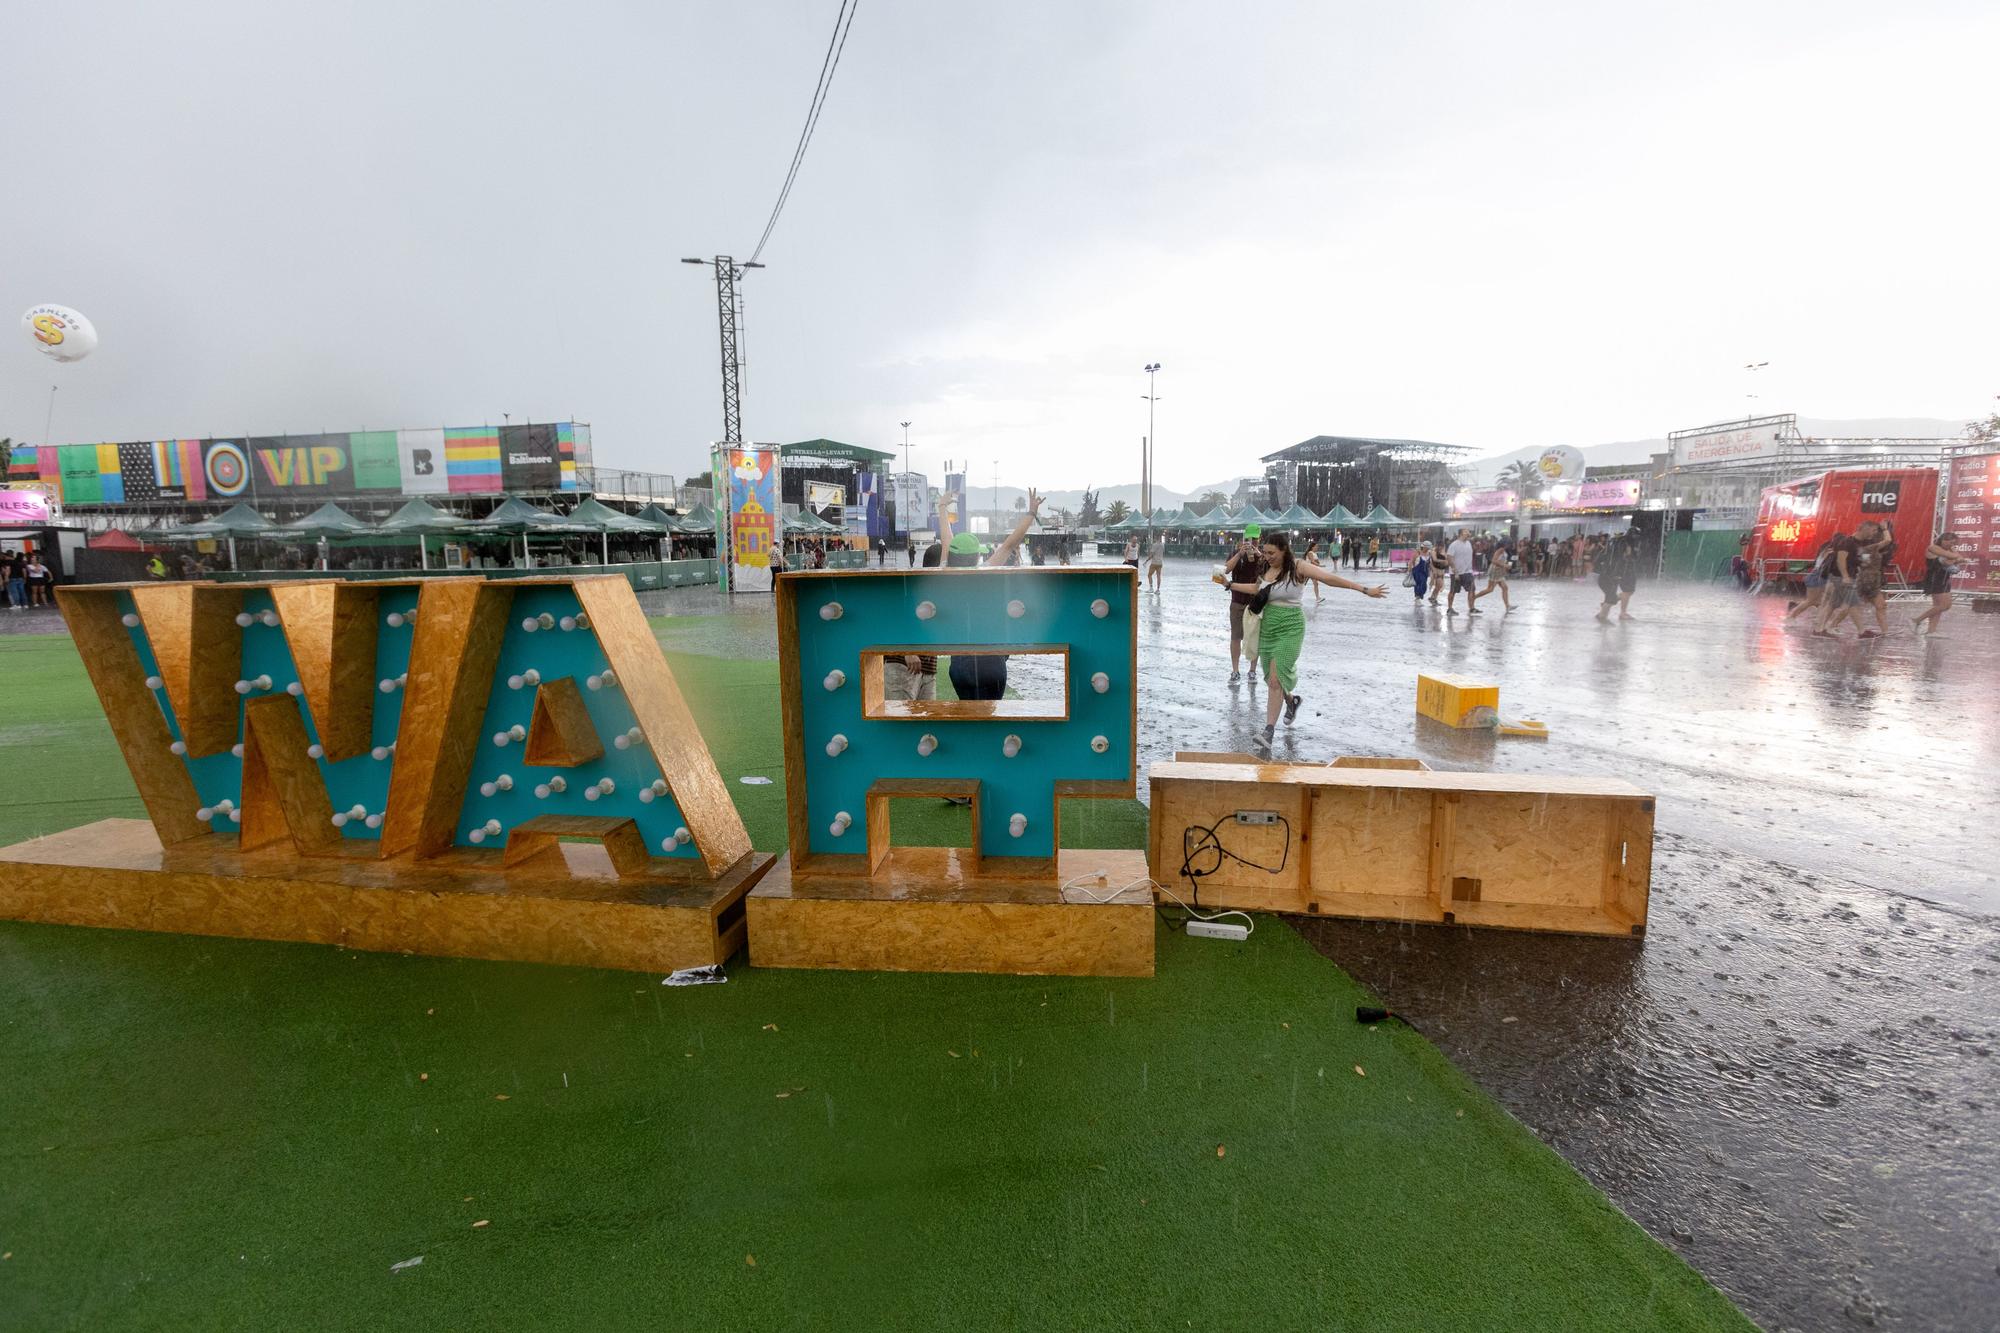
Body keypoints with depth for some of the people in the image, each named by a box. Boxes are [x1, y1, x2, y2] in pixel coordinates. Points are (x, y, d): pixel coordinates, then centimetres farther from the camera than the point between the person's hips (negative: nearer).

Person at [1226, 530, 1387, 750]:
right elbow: (1256, 589, 24)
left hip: (1289, 629, -6)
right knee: (1271, 677, 12)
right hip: (1267, 627, 6)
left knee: (1276, 679, -13)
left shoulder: (1298, 568, -11)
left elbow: (1330, 578, -13)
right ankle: (1292, 700, 44)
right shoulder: (1266, 569, 6)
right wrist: (1230, 585, 20)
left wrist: (1364, 589, -14)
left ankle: (1269, 731, -10)